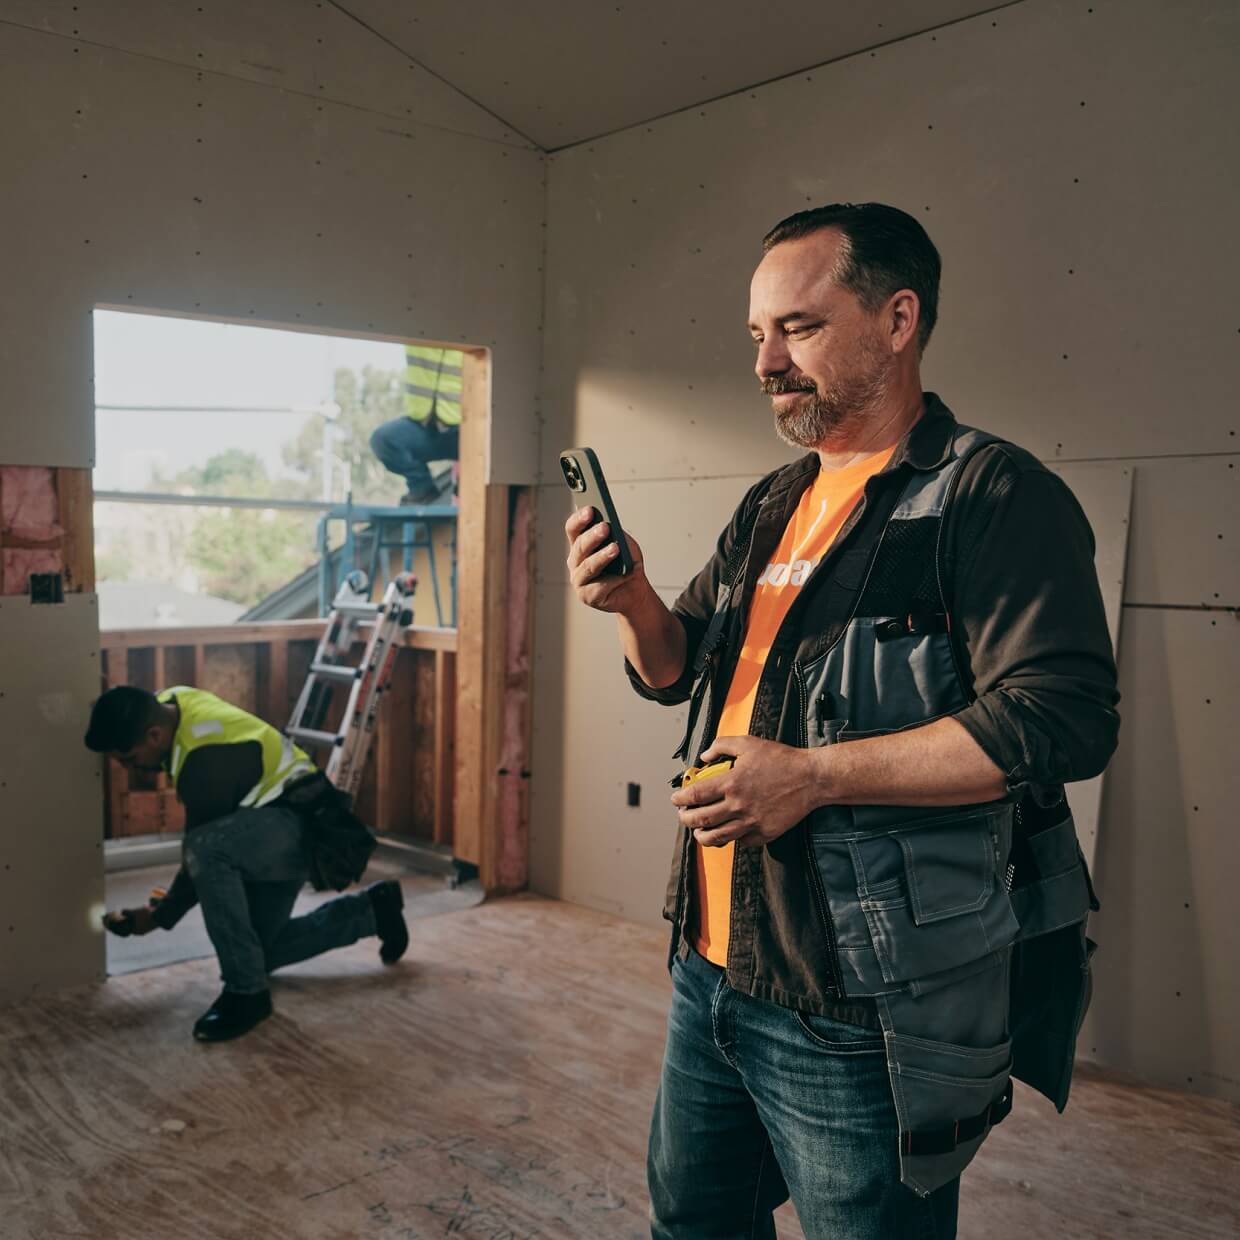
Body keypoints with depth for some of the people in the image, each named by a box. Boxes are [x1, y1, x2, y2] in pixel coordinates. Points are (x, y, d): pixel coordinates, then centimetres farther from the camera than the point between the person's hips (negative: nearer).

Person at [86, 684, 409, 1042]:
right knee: (259, 954, 14)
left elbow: (200, 854, -22)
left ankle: (246, 992, -25)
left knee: (205, 849, -39)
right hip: (264, 832, 10)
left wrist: (161, 917, -9)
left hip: (296, 825, -10)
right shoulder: (166, 704, -7)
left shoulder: (206, 761, -33)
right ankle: (371, 909, 27)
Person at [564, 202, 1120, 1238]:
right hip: (712, 966, 8)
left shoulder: (993, 494, -13)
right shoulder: (771, 507, 13)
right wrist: (635, 602, -4)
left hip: (857, 1008, -8)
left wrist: (812, 774, -25)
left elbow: (1065, 717, -23)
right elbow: (679, 672, 18)